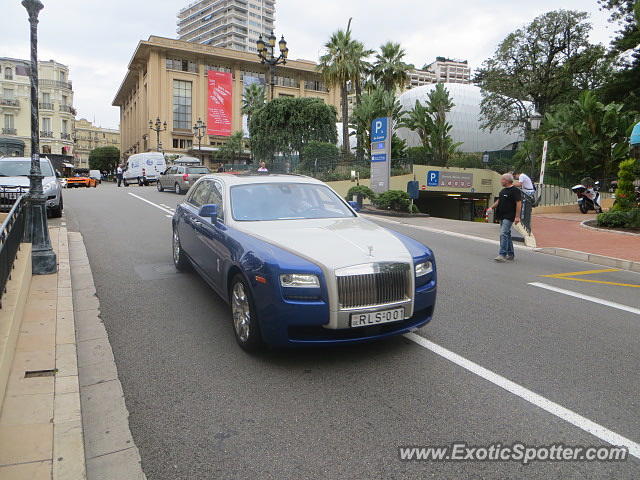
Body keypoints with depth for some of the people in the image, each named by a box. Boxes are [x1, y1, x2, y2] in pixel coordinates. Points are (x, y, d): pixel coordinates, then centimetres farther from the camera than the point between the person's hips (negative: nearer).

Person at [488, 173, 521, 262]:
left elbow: (519, 203, -16)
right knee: (507, 235, 13)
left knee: (504, 234, -17)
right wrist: (492, 207, 13)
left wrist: (517, 216, -21)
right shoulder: (503, 190, 16)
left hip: (509, 217, -9)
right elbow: (499, 201, 27)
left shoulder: (515, 190, -12)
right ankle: (510, 254, 22)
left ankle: (502, 255, -19)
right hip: (502, 216, 9)